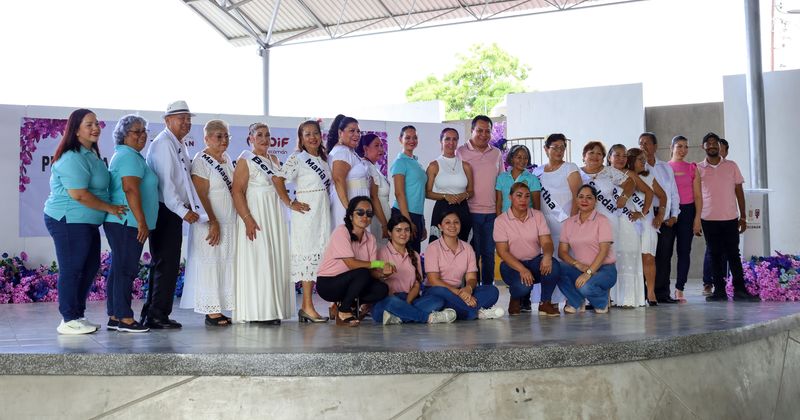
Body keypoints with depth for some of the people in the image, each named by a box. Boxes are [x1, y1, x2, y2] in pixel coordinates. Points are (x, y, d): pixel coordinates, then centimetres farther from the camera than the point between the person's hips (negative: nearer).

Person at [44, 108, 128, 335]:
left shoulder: (91, 154, 15)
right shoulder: (72, 158, -17)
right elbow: (79, 194, -23)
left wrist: (111, 209, 13)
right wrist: (110, 208, -15)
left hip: (86, 222, 10)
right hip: (69, 221, -10)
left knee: (90, 267, 14)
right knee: (72, 270, -4)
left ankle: (78, 315, 24)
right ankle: (69, 321, 4)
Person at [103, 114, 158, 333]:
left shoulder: (124, 155, 23)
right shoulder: (130, 157, -11)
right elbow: (131, 190, -21)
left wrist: (141, 222, 26)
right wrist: (142, 222, -21)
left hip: (119, 222, 11)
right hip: (127, 222, -11)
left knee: (119, 268, 12)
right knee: (126, 269, -8)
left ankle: (114, 317, 16)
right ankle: (125, 318, -5)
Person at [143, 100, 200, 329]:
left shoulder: (180, 146, 18)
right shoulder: (164, 144, -13)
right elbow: (166, 182, -20)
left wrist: (196, 207, 10)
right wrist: (183, 211, -22)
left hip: (173, 211, 10)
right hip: (165, 212, -10)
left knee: (161, 263, 15)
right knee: (167, 264, -8)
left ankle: (150, 314, 23)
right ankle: (157, 316, -1)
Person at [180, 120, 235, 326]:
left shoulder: (227, 159, 14)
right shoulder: (201, 160, -10)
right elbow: (202, 195, -15)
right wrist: (213, 222, -19)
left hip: (229, 222, 8)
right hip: (210, 223, -8)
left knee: (226, 265, 8)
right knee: (209, 265, -3)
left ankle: (218, 309, 13)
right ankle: (211, 311, 2)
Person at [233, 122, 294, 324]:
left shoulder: (273, 159, 15)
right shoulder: (245, 160, -6)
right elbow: (238, 192, -13)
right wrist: (247, 219, -21)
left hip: (274, 215, 7)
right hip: (255, 214, -7)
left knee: (276, 260, 6)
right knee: (257, 261, -7)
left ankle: (273, 310, 11)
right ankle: (258, 312, -3)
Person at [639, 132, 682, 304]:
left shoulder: (666, 168, 17)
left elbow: (673, 193, 18)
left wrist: (674, 215, 7)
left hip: (667, 220, 4)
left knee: (665, 256, 4)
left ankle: (663, 293, 9)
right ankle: (646, 294, -1)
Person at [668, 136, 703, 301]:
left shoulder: (692, 168, 8)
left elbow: (698, 195, 6)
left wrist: (697, 218, -3)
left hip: (687, 211, 1)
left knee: (684, 251, 2)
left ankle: (679, 290, 7)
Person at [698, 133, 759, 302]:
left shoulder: (731, 166, 6)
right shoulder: (698, 169, 4)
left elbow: (739, 191, 7)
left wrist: (743, 217, 3)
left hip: (730, 218, 0)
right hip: (708, 219, 0)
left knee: (733, 254, 2)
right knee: (715, 255, 4)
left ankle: (739, 290, 6)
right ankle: (719, 290, 9)